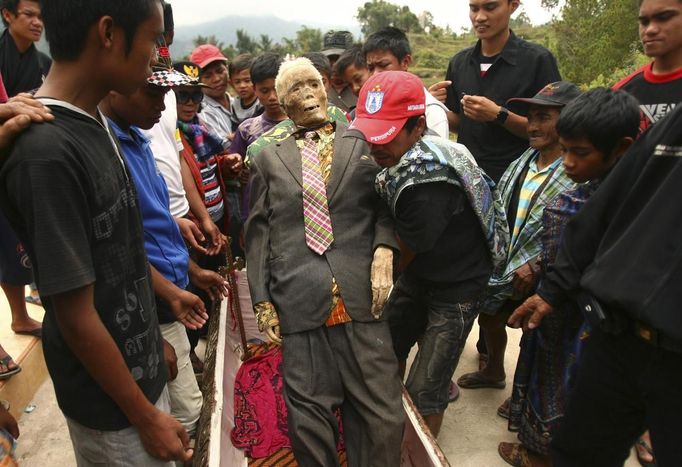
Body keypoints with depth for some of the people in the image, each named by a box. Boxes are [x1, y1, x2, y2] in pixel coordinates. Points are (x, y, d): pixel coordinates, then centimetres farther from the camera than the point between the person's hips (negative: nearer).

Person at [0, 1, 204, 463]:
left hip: (143, 368, 8)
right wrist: (145, 416, -13)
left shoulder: (94, 122, -1)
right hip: (112, 406, -7)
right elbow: (77, 317, -23)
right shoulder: (47, 151, -28)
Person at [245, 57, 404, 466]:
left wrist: (384, 248, -6)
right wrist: (262, 301, 5)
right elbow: (258, 233, 13)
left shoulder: (366, 143, 16)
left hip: (364, 299, 0)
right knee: (309, 420, 6)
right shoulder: (269, 159, 18)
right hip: (299, 306, 1)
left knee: (383, 416, 2)